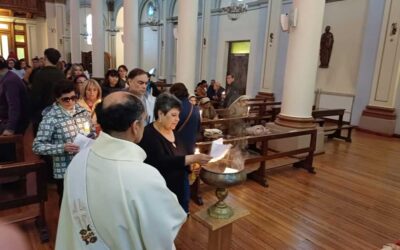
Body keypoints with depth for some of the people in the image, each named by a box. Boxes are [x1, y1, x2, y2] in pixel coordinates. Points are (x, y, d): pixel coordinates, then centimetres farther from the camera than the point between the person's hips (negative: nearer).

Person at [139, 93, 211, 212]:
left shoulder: (173, 132, 7)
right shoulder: (148, 135, -17)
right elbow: (161, 162, -29)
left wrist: (190, 165, -3)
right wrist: (193, 158, -35)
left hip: (181, 189, 8)